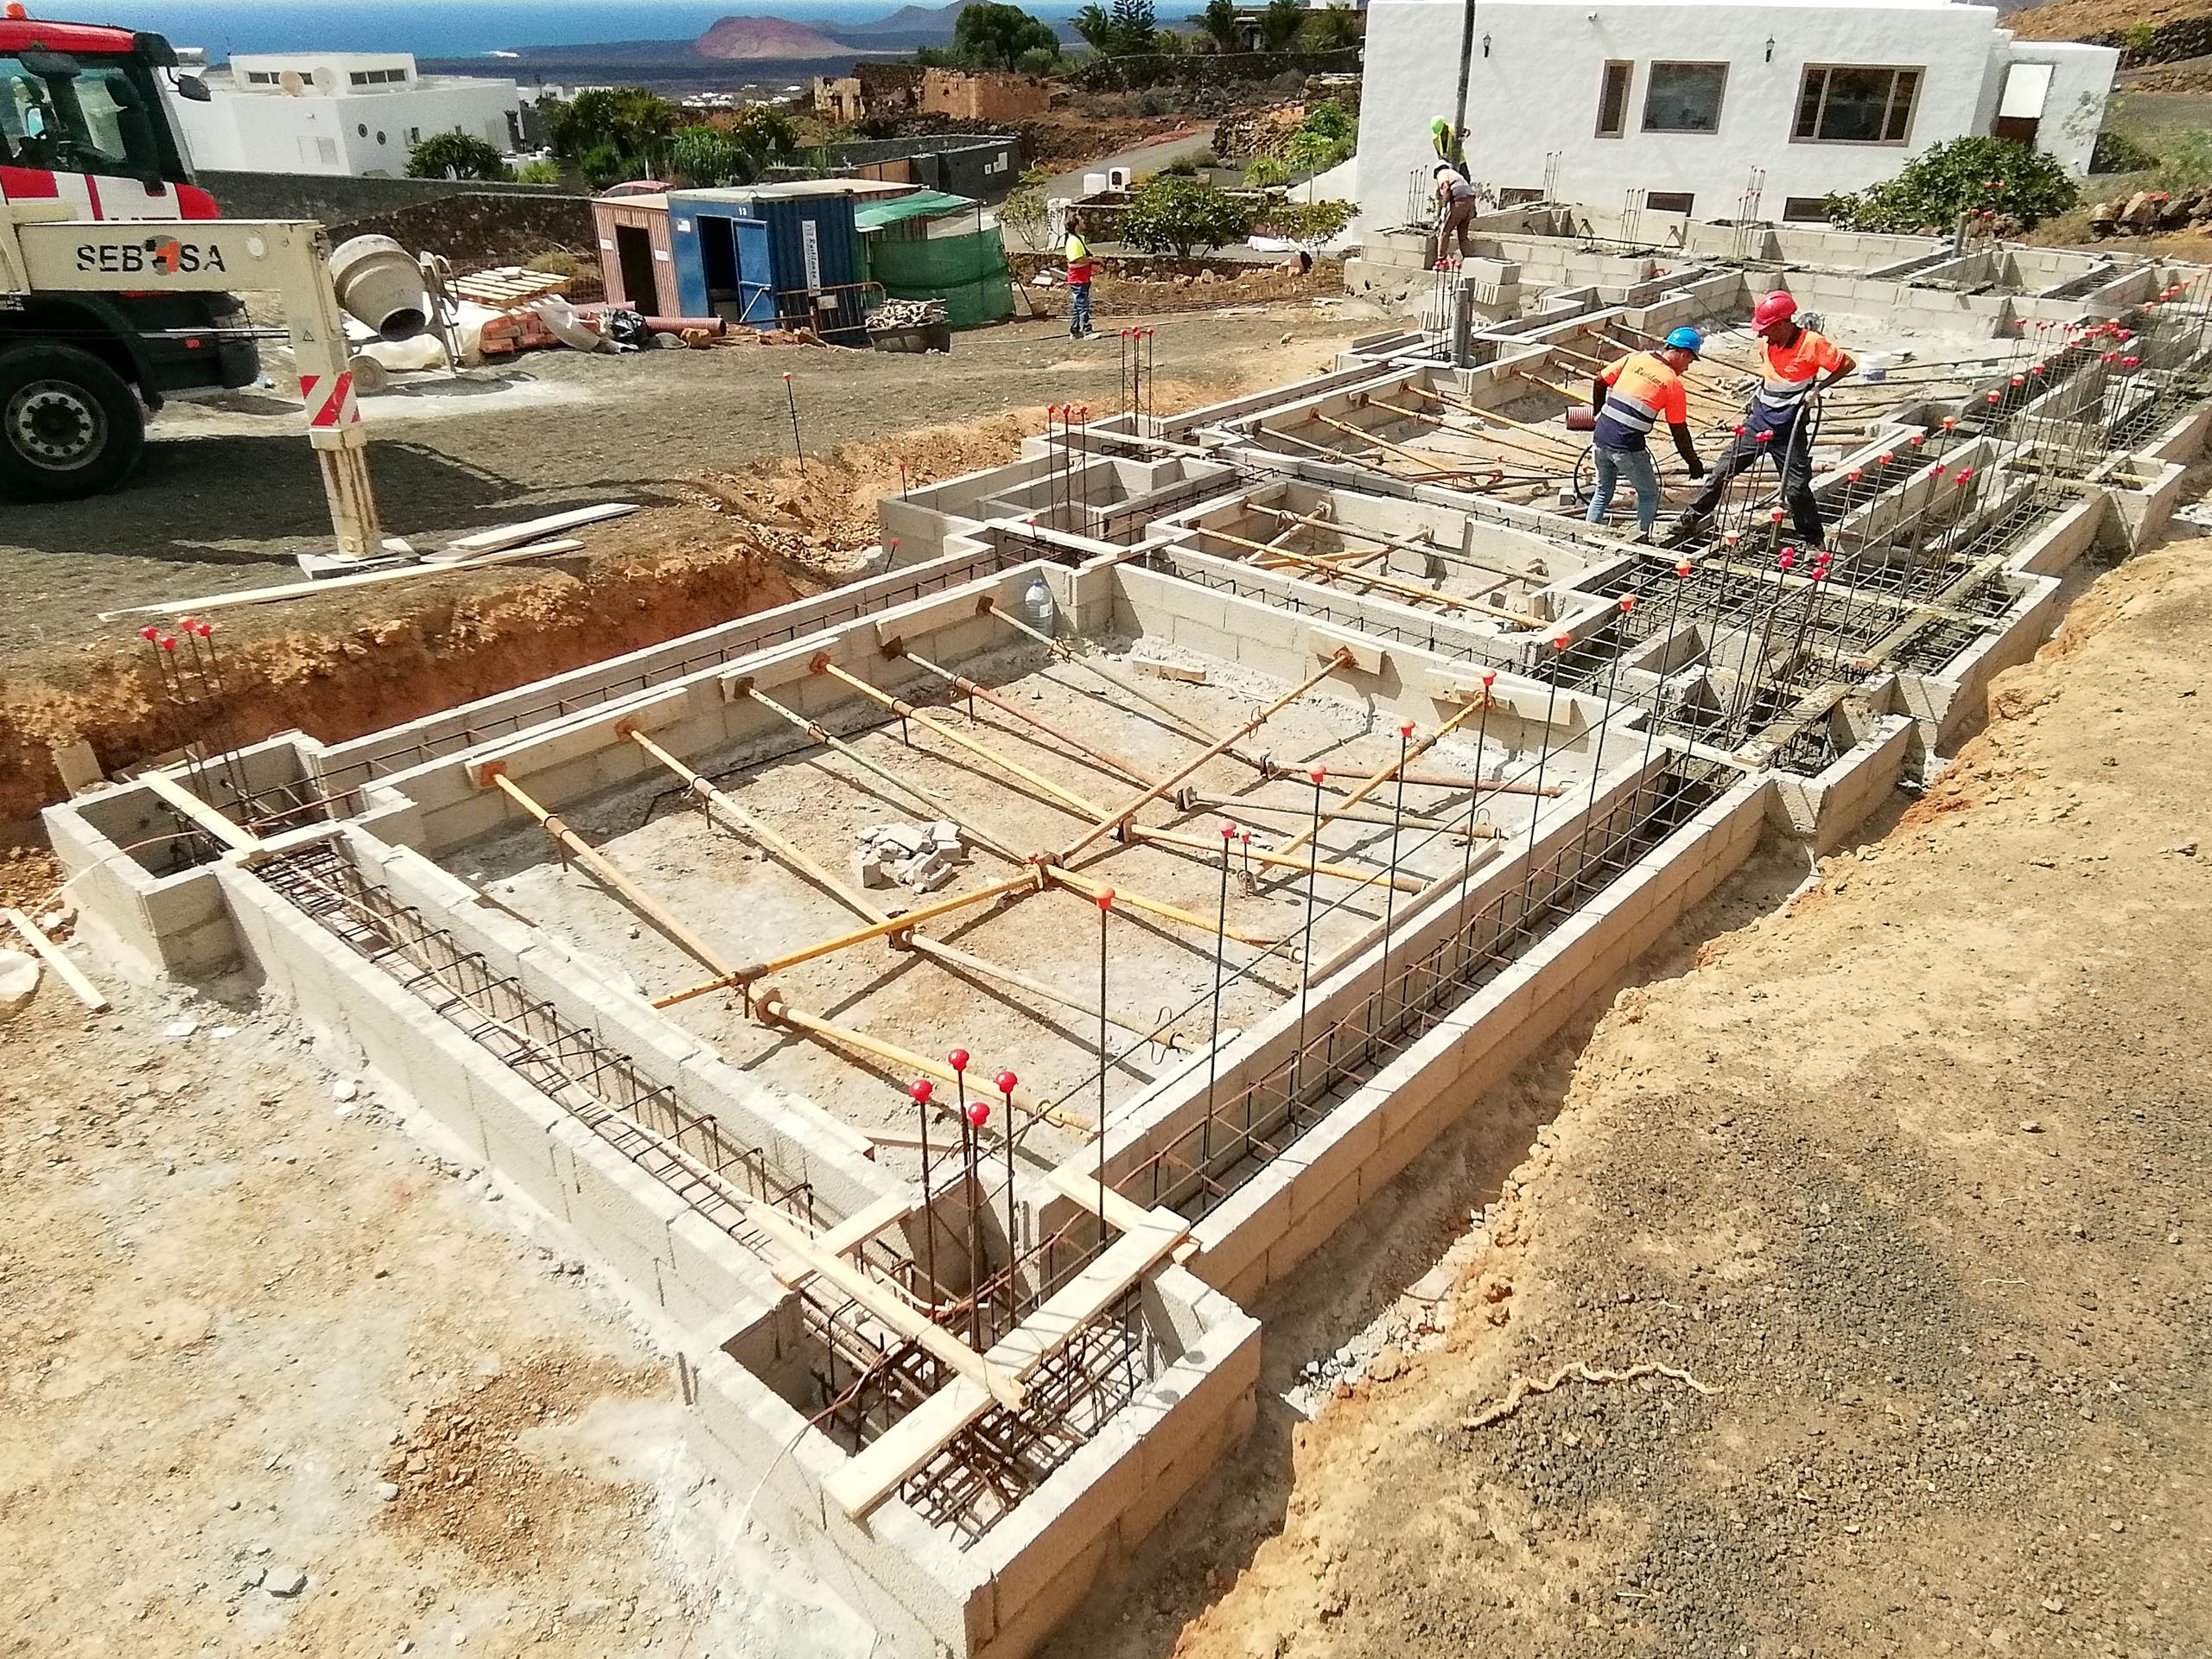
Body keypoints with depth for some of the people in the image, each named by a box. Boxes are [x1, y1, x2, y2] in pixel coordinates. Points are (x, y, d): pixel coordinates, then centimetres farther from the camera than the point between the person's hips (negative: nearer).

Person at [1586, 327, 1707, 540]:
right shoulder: (1674, 384, -2)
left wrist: (1600, 413, 25)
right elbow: (1679, 433, 2)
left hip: (1601, 439, 5)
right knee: (1649, 494, 15)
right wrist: (1694, 463, 12)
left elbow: (1599, 381, 10)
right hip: (1628, 448, -5)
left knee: (1603, 492, 23)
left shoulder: (1634, 358, 7)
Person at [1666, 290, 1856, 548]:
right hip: (1758, 421, 5)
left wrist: (1817, 388, -15)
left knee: (1796, 488, -2)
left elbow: (1848, 363, -9)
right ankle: (1689, 522, 10)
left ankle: (1814, 542, 13)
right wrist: (1757, 394, 12)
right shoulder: (1767, 341, 2)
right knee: (1722, 472, 1)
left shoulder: (1812, 343, -16)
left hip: (1790, 430, -5)